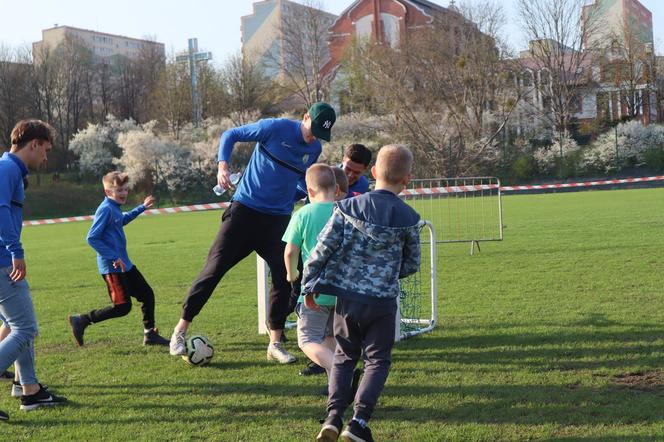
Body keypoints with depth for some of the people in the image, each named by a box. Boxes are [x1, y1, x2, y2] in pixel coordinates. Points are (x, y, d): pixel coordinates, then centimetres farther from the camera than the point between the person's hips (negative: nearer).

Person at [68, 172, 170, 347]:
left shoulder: (115, 208, 10)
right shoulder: (105, 209, -18)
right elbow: (92, 238, -22)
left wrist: (141, 208, 36)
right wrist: (114, 258, -23)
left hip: (125, 264, 10)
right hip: (112, 267, -10)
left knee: (147, 294, 11)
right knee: (122, 307, -10)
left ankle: (150, 334, 23)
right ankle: (81, 321, 1)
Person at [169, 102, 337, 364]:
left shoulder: (315, 149, 5)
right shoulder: (276, 128, -12)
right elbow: (230, 135, -5)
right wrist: (223, 165, -21)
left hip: (278, 218, 5)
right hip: (245, 209, -4)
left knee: (284, 277, -2)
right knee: (215, 268, -4)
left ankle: (275, 344, 11)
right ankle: (181, 329, 8)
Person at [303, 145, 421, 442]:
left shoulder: (347, 208, -5)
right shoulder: (408, 219, -5)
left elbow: (321, 250, -6)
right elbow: (411, 264, 7)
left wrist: (309, 284, 4)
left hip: (346, 297, 2)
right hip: (383, 302, -1)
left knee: (344, 356, 18)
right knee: (378, 360, 12)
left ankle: (333, 415, 5)